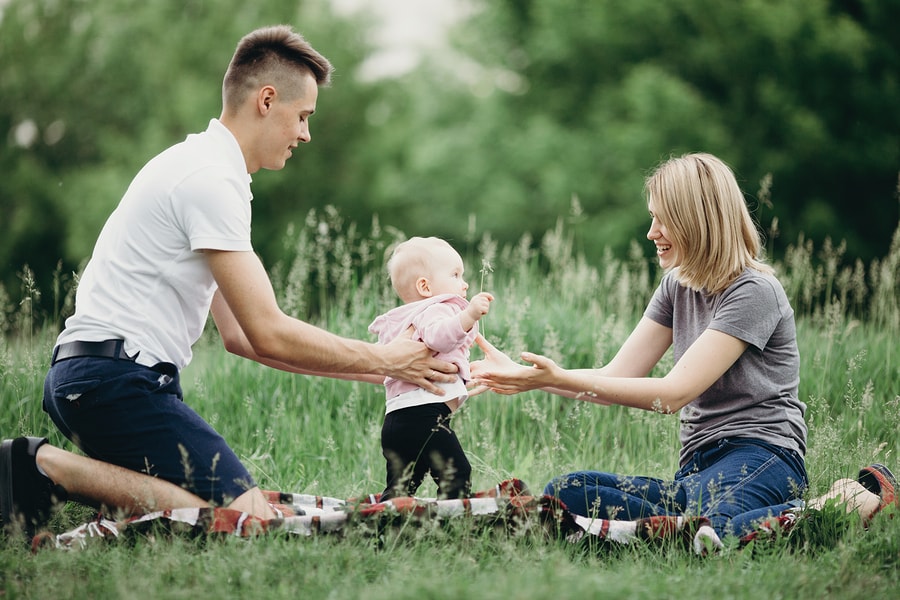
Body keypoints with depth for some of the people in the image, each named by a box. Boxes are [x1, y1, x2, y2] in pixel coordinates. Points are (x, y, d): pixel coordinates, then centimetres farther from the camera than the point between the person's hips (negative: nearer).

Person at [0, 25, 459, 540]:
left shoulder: (202, 166, 21)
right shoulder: (212, 179, -12)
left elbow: (240, 334, 21)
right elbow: (268, 335, -14)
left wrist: (371, 370, 17)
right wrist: (385, 360, -1)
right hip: (115, 376, -10)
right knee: (246, 517, -20)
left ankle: (51, 469, 3)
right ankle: (48, 466, -14)